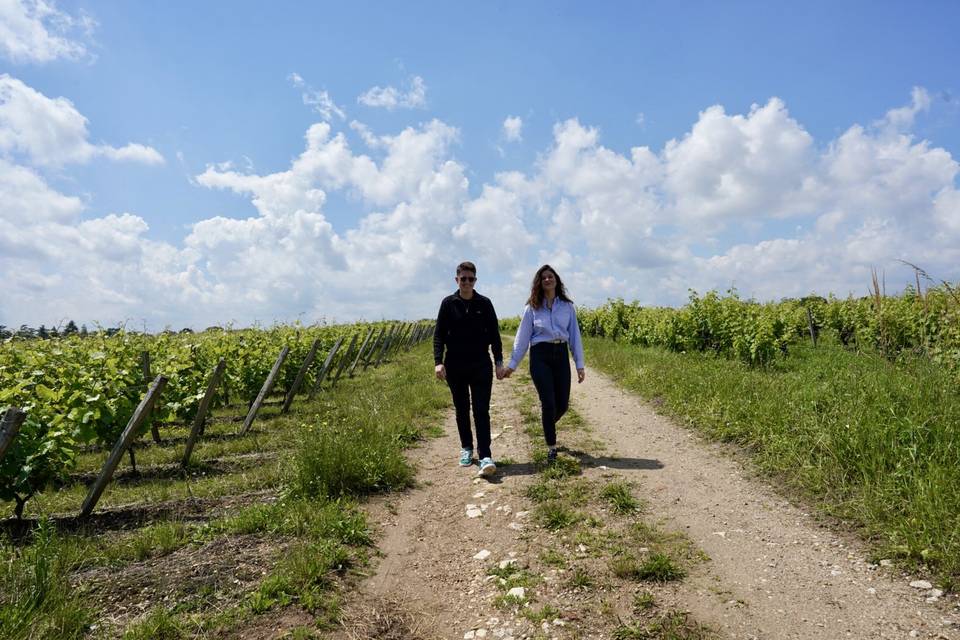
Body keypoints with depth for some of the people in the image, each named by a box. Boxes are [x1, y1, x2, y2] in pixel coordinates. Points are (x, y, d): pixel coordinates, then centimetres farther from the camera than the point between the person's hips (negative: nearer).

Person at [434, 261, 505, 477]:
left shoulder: (484, 303, 3)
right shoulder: (448, 303, 1)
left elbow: (494, 335, 6)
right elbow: (439, 335, 0)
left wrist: (499, 362, -1)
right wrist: (438, 362, -12)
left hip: (481, 365, -1)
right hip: (455, 367, 1)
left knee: (481, 410, -5)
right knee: (461, 409, 11)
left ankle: (485, 457, -8)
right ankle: (466, 448, 27)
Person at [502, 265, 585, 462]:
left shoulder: (567, 306, 7)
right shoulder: (532, 307, 2)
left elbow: (575, 335, 7)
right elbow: (522, 337, 3)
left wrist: (580, 364, 2)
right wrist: (512, 365, 0)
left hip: (561, 355, 2)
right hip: (540, 356, -2)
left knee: (562, 404, 5)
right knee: (548, 403, -5)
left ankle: (548, 427, 39)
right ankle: (551, 447, 10)